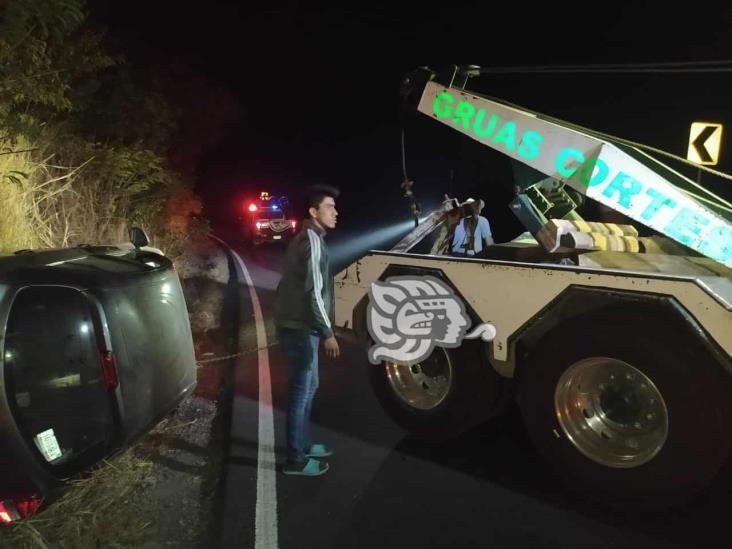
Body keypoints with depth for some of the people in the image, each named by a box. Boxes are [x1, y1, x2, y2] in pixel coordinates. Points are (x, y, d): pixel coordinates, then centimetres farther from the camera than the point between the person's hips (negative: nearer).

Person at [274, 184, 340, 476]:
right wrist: (328, 333, -18)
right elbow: (313, 292, -22)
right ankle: (295, 460, 11)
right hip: (299, 328, -10)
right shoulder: (312, 241, -17)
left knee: (308, 386, 20)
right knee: (300, 391, -1)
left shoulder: (306, 238, 15)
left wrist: (320, 330, 24)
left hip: (299, 325, 10)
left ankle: (303, 445, 33)